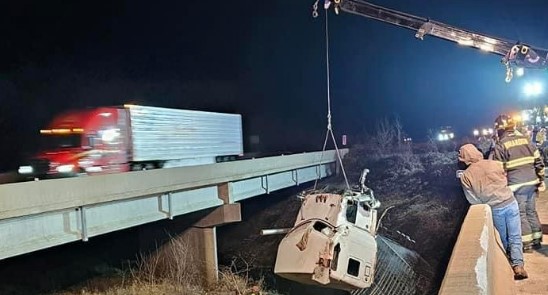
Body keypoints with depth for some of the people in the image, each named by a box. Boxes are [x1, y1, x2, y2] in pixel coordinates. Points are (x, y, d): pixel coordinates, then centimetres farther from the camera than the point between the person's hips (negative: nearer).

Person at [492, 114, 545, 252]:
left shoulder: (500, 145, -8)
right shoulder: (526, 139, 8)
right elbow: (538, 161, 8)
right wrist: (541, 180, 13)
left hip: (517, 184, -5)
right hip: (532, 182, 5)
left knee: (521, 214, 4)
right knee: (531, 211, 17)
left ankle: (527, 244, 9)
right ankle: (537, 240, 25)